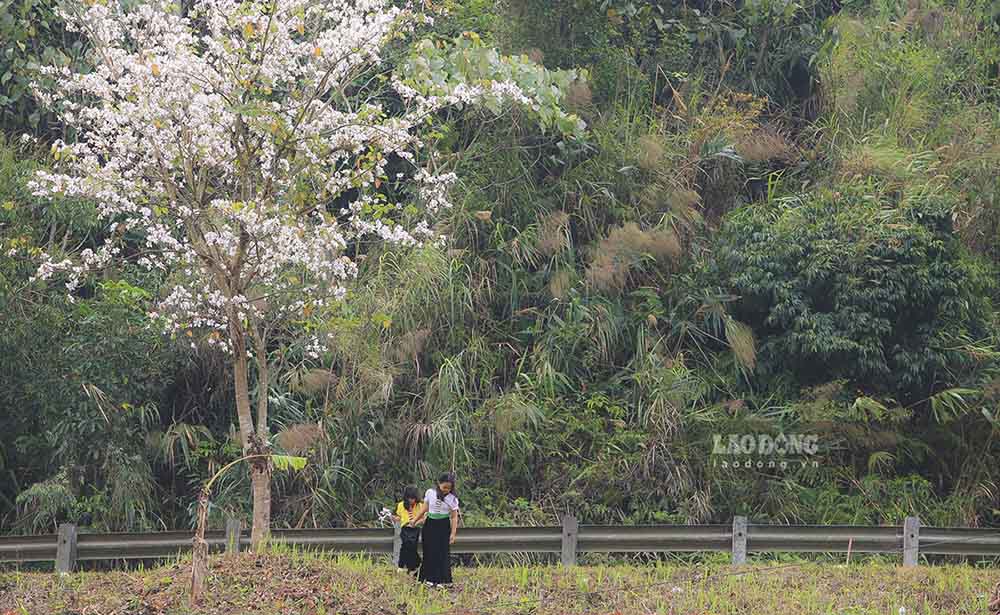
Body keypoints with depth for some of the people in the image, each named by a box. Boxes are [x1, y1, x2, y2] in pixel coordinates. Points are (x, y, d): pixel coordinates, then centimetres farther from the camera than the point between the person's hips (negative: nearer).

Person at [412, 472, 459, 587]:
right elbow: (425, 508, 10)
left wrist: (453, 533, -11)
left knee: (443, 552, -3)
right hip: (430, 525, 2)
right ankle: (429, 578, 14)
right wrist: (416, 520, 15)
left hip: (443, 526, -2)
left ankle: (442, 579, 3)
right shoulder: (430, 492, -3)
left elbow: (454, 516, -7)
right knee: (429, 551, 5)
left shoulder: (452, 498, -9)